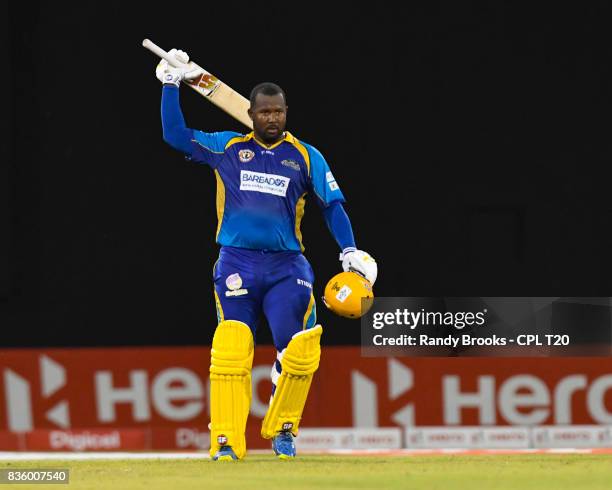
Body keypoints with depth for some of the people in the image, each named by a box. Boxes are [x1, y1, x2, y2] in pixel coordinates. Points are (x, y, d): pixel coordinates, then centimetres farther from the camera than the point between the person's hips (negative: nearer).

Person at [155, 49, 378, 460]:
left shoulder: (306, 157, 9)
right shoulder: (227, 148, 10)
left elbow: (333, 205, 6)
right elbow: (175, 135, 8)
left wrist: (350, 252, -7)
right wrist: (172, 84, 3)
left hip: (286, 267, 0)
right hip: (237, 263, 0)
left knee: (299, 350, -12)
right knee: (230, 353, -13)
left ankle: (282, 430, 10)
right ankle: (226, 441, -11)